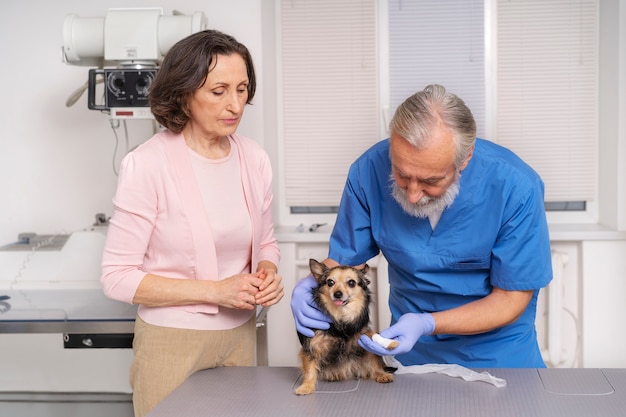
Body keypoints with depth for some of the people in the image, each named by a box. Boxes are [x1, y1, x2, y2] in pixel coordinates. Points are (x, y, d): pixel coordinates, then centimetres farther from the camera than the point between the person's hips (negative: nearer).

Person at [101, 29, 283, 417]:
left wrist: (268, 274, -10)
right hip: (172, 341, -4)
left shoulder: (255, 159, -2)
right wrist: (215, 290, -20)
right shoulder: (148, 164, -17)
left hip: (240, 334, 5)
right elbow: (118, 276, -15)